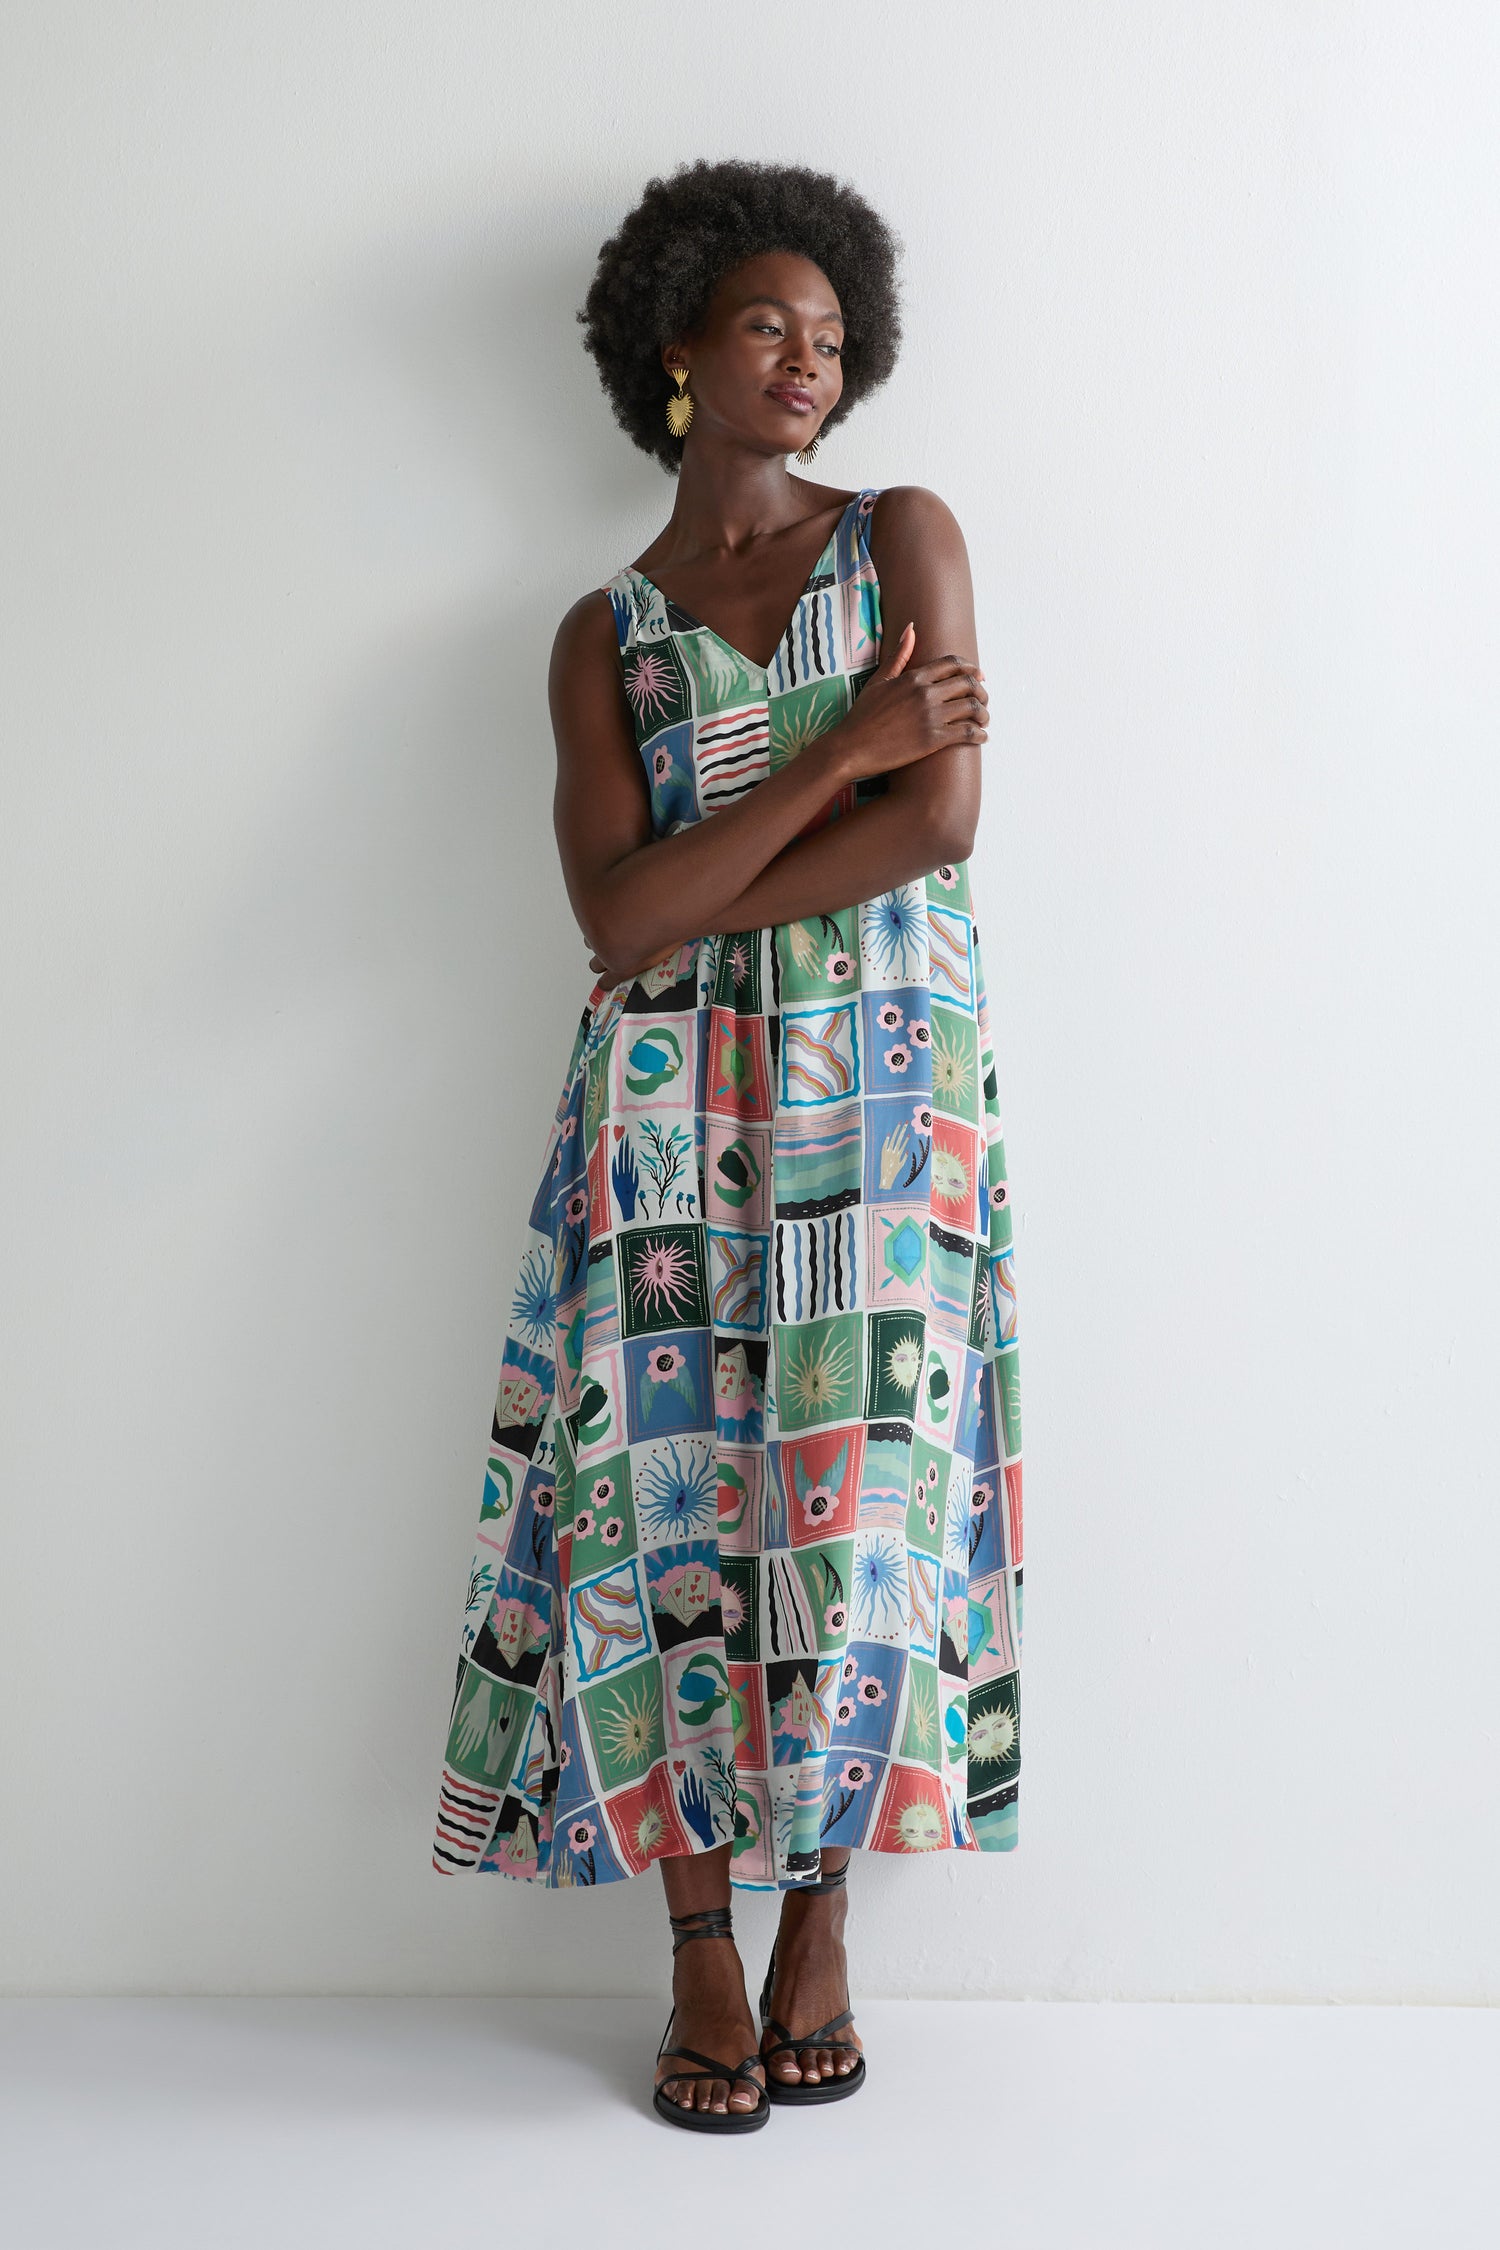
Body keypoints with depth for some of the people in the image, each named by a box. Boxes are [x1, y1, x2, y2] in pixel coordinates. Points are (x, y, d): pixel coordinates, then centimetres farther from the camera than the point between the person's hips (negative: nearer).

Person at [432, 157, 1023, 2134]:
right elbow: (613, 914, -6)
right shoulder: (605, 633, 9)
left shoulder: (905, 537, 7)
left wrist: (698, 910, -7)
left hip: (888, 1095, -1)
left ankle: (819, 1929, 16)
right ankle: (702, 1961, 13)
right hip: (674, 1115, 1)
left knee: (859, 1503, -1)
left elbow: (943, 816, -8)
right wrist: (841, 753, -10)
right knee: (674, 1502, -1)